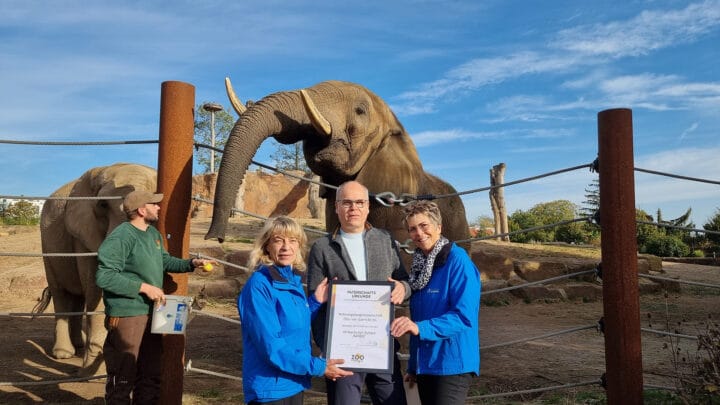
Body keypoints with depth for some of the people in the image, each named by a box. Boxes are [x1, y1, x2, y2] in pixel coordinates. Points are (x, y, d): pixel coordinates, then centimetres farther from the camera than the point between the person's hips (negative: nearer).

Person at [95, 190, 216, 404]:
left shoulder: (153, 233, 9)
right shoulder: (120, 237, -19)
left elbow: (164, 261, 22)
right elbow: (104, 276, -24)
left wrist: (192, 263, 7)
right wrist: (144, 287, -22)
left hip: (151, 314, 9)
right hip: (127, 316, -9)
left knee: (152, 374, 19)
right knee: (123, 378, 4)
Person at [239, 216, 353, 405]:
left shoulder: (294, 280, 5)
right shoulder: (259, 285, -18)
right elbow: (271, 346, -22)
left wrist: (315, 301, 2)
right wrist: (317, 367, -18)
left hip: (295, 383, 7)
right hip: (270, 388, -7)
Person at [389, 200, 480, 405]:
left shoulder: (458, 260, -13)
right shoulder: (419, 265, 9)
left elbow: (465, 316, -20)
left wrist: (419, 328, -30)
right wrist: (413, 366, 17)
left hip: (452, 365, -7)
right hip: (425, 365, 7)